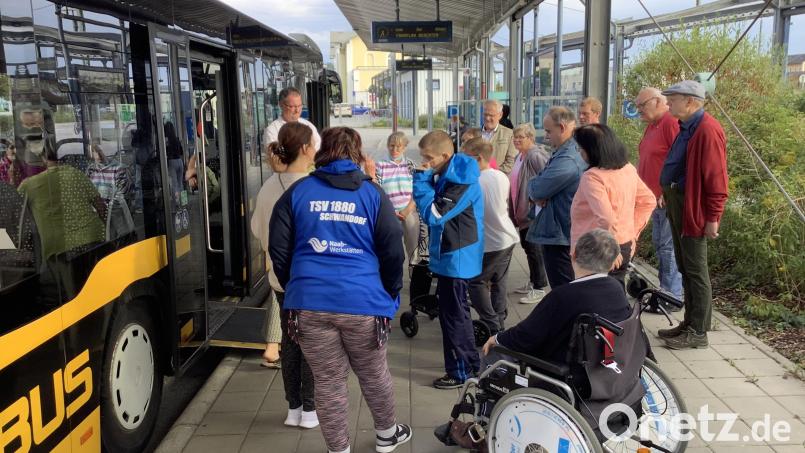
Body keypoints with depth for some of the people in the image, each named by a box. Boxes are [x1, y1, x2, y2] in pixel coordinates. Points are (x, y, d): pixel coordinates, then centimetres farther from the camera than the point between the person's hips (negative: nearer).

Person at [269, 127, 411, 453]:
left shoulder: (298, 191, 6)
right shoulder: (373, 194, 3)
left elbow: (278, 249, 6)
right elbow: (393, 252, 1)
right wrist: (390, 295, 14)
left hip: (310, 303, 0)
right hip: (363, 301, 0)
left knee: (328, 383, 11)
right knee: (374, 375, 20)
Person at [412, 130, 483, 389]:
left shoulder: (462, 182, -22)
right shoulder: (444, 175, 6)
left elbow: (433, 215, -25)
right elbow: (432, 207, 9)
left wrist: (421, 180, -19)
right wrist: (424, 179, -5)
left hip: (456, 257, -10)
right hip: (450, 254, 10)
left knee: (453, 315, 1)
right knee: (455, 312, 20)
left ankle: (460, 372, 14)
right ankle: (471, 362, 34)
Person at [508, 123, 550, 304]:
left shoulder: (536, 156, -17)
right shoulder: (520, 156, 12)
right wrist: (514, 209, 18)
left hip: (533, 211, -10)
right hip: (521, 211, 10)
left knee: (534, 249, -2)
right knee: (527, 246, 17)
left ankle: (539, 288, 8)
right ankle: (533, 281, 31)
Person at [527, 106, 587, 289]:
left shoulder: (566, 160, -24)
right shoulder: (566, 152, 10)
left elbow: (537, 189, -22)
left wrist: (533, 188, 1)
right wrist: (536, 196, -7)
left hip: (558, 236, -11)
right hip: (561, 233, 11)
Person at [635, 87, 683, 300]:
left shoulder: (672, 123, -16)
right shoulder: (651, 125, 15)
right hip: (655, 198, 10)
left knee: (668, 246, -4)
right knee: (658, 244, 15)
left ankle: (673, 296, 5)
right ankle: (664, 289, 26)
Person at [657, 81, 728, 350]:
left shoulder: (707, 130, -17)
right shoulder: (686, 127, 14)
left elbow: (716, 179, -20)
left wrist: (712, 218, -19)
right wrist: (668, 194, 16)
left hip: (693, 209, -10)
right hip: (677, 203, 10)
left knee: (695, 271, -2)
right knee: (684, 268, 15)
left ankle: (698, 332, 8)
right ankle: (689, 323, 26)